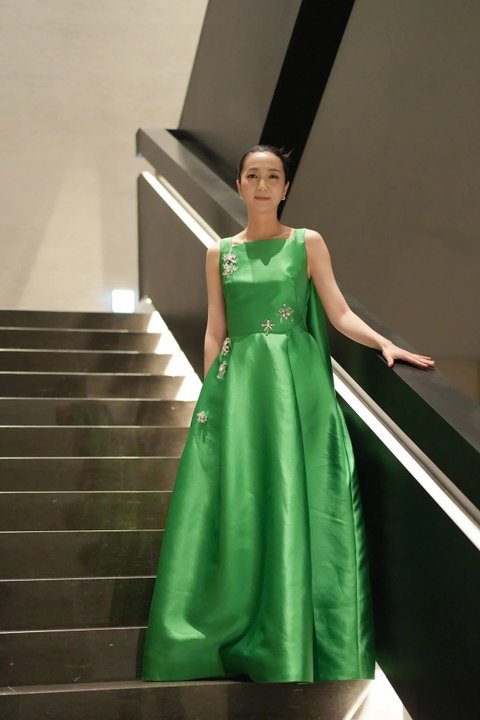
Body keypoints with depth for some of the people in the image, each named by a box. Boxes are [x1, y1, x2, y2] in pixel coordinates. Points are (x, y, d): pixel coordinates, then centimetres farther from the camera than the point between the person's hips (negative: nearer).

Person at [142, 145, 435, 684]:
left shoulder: (307, 243, 6)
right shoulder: (220, 253, 11)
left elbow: (340, 313, 2)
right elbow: (215, 331, 11)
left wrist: (383, 343, -14)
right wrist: (210, 394, 5)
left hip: (295, 379, -2)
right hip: (237, 382, 2)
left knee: (294, 503, -3)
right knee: (235, 505, 0)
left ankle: (290, 650, 7)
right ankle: (231, 637, 12)